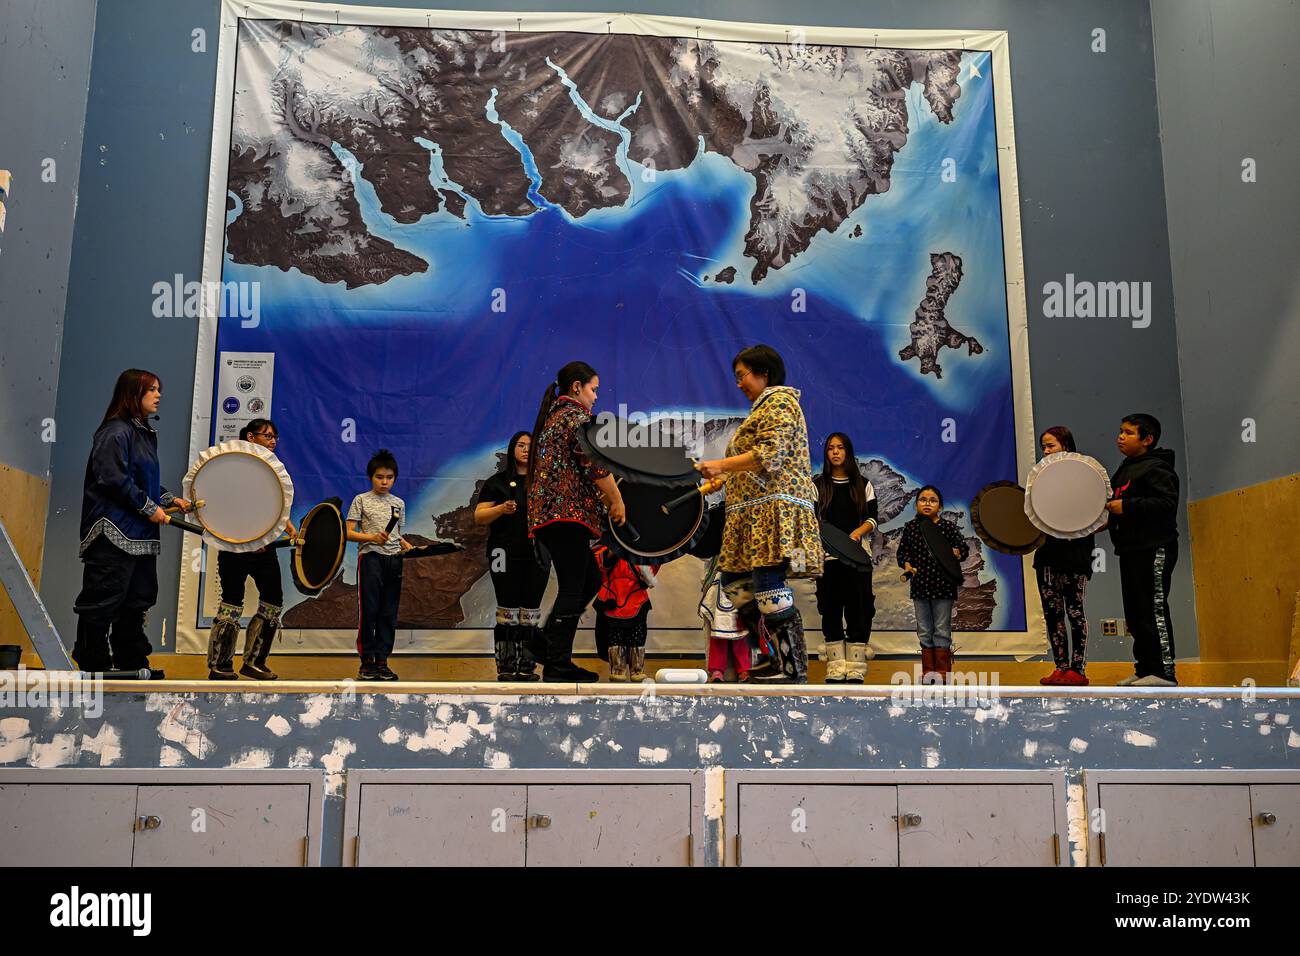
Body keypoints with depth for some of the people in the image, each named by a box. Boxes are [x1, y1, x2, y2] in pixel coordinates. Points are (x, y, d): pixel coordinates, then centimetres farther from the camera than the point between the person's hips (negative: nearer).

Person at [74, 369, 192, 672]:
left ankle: (132, 662, 23)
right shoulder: (115, 431, -11)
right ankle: (93, 663, 6)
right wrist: (150, 508, -16)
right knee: (105, 600, -3)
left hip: (141, 534, 10)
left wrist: (169, 499, 11)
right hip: (114, 532, -10)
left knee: (138, 598, 13)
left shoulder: (146, 433, 17)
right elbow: (113, 479, -19)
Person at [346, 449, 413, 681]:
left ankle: (382, 660, 11)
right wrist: (372, 537, -18)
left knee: (389, 613, 4)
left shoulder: (399, 503, 14)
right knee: (369, 610, -4)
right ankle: (367, 661, 5)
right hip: (370, 558, -4)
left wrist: (405, 544, -1)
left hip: (394, 560, 4)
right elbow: (349, 533, -2)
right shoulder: (361, 500, 3)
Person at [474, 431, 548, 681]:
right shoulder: (497, 482, 8)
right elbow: (479, 517, 3)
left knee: (530, 613, 3)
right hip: (507, 555, -2)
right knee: (508, 611, -5)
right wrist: (501, 509, -14)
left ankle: (527, 666, 7)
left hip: (537, 555, 2)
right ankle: (506, 666, 0)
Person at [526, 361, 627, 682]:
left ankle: (546, 643, 13)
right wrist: (616, 501, -6)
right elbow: (595, 467, -15)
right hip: (569, 511, -10)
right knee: (573, 589, -5)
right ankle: (557, 664, -1)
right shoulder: (577, 417, -7)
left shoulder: (551, 417, 22)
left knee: (590, 581, 14)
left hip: (545, 512, 10)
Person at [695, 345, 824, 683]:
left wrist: (721, 465, -16)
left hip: (775, 508, -11)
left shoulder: (779, 400, -4)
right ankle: (781, 655, 13)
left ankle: (792, 668, -6)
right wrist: (717, 480, 28)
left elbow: (769, 454, -18)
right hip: (755, 511, 11)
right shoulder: (764, 406, 27)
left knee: (769, 587, -12)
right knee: (735, 582, 9)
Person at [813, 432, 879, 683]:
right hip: (827, 556, 0)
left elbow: (873, 517, 7)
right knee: (830, 611, 1)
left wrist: (857, 533, -12)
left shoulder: (863, 485, 11)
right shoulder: (817, 484, 10)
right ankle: (835, 670, 5)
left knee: (858, 610, -3)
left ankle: (856, 670, 2)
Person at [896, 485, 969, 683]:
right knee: (924, 630, 11)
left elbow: (964, 547, 1)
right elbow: (902, 551, 9)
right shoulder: (910, 527, 2)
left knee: (942, 629, 6)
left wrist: (958, 553, -19)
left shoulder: (948, 526, -4)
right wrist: (906, 564, -10)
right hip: (920, 584, 3)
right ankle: (928, 670, 20)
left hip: (943, 585, -3)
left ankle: (942, 670, 16)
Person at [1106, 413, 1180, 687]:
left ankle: (1164, 672, -5)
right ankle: (1145, 669, 17)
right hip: (1131, 550, 10)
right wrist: (1109, 520, 12)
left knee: (1153, 610, -9)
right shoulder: (1124, 470, 20)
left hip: (1154, 550, -10)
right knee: (1135, 613, 10)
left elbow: (1167, 503, -21)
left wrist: (1126, 507, -22)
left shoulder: (1156, 468, -9)